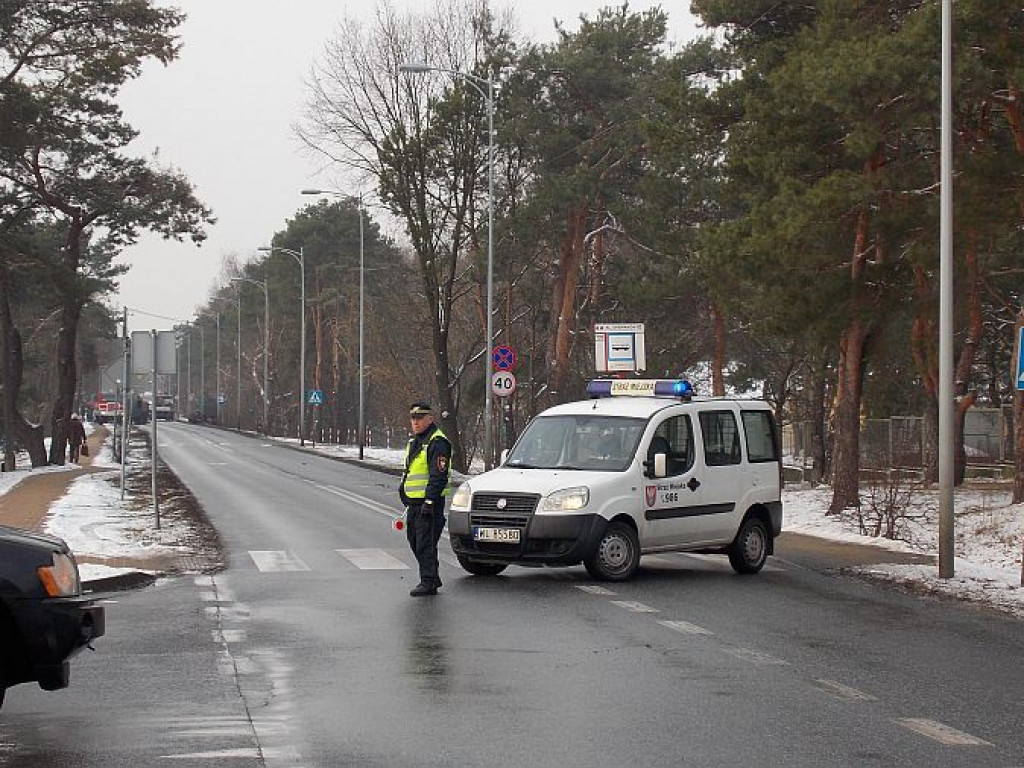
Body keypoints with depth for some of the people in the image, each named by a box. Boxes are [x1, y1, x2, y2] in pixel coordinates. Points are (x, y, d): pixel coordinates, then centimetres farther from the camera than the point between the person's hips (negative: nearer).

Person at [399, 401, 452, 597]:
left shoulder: (437, 442, -14)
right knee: (414, 540, 14)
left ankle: (428, 582, -6)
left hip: (430, 502, -10)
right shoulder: (414, 440, 17)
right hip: (414, 502, 10)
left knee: (425, 542, -9)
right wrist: (403, 486, 26)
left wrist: (429, 501, -24)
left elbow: (438, 476, -20)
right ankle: (432, 577, 24)